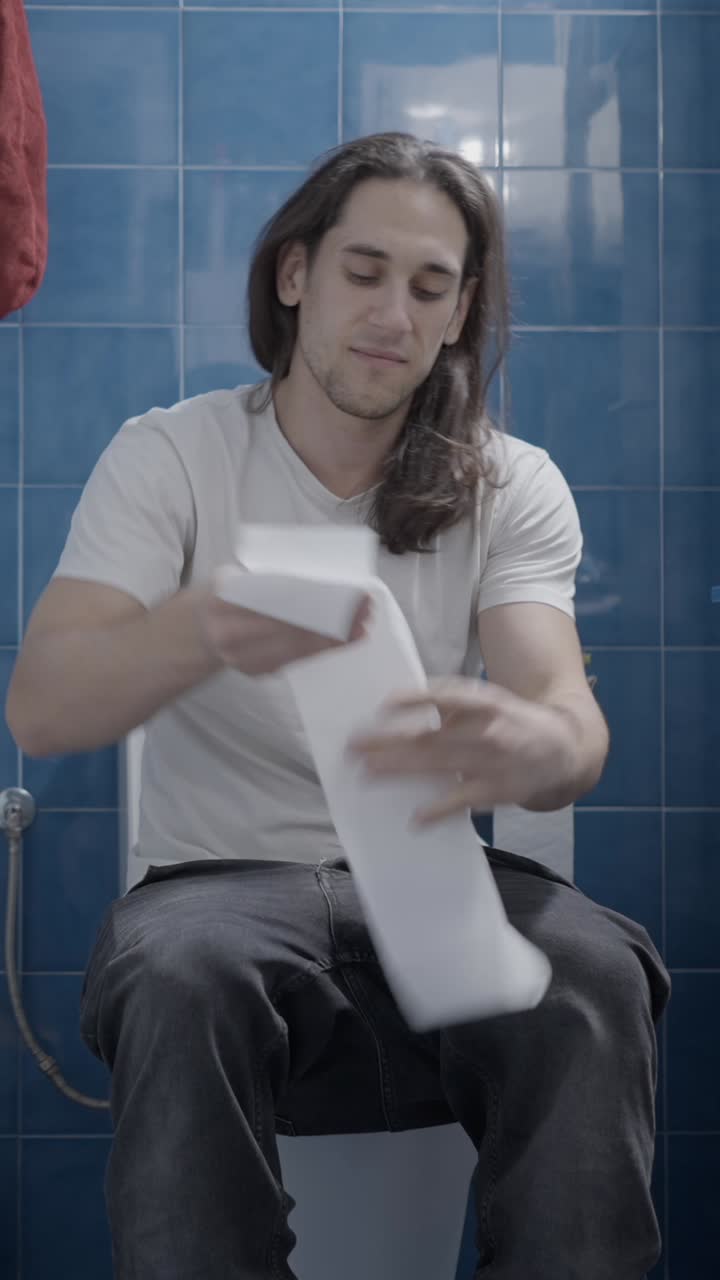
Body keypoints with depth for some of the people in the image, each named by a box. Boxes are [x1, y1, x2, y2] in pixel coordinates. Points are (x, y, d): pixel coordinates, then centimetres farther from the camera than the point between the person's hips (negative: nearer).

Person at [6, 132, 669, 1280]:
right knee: (181, 976, -35)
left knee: (595, 972, -30)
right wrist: (204, 628, -36)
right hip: (223, 875, -1)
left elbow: (574, 721, -11)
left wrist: (533, 745, -38)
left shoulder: (515, 487, 5)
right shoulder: (170, 456, 0)